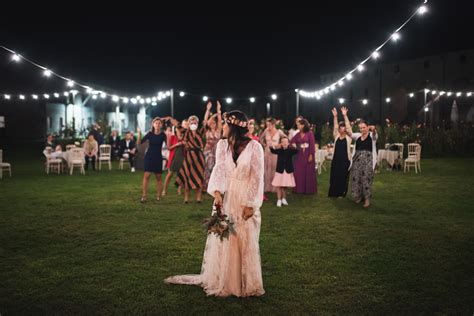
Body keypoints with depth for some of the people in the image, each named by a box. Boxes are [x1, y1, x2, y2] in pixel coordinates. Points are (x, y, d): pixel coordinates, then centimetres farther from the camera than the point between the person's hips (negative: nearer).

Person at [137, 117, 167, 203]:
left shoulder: (162, 134, -4)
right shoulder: (150, 133, -2)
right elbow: (139, 142, -5)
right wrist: (139, 134, -20)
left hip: (158, 157, 0)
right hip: (149, 156, 0)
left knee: (158, 177, 6)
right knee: (146, 176, -8)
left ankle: (158, 196, 16)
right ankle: (144, 196, -5)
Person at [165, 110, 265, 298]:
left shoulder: (254, 147, -11)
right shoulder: (222, 144, 3)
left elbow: (257, 177, -10)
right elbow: (219, 169, -5)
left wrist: (251, 204, -13)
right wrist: (217, 192, -21)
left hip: (245, 200, -3)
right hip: (226, 197, 4)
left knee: (245, 242, 6)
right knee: (222, 240, 9)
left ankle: (247, 284, 23)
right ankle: (222, 280, 25)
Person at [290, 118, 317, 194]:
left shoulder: (310, 133, -6)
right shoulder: (298, 134, 9)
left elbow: (312, 145, -9)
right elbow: (292, 142, 6)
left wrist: (311, 155, -14)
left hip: (307, 155, -5)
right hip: (299, 156, 5)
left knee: (308, 172, 3)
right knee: (299, 173, 3)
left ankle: (309, 189, 12)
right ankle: (300, 189, 12)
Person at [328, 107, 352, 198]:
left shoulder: (348, 137, -1)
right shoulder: (336, 136, 8)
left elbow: (348, 127, -11)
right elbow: (335, 127, -1)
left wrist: (345, 116, -20)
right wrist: (335, 116, -13)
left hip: (345, 160, -3)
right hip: (336, 159, 3)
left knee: (343, 177, 3)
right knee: (334, 177, 7)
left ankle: (341, 193, 14)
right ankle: (334, 193, 17)